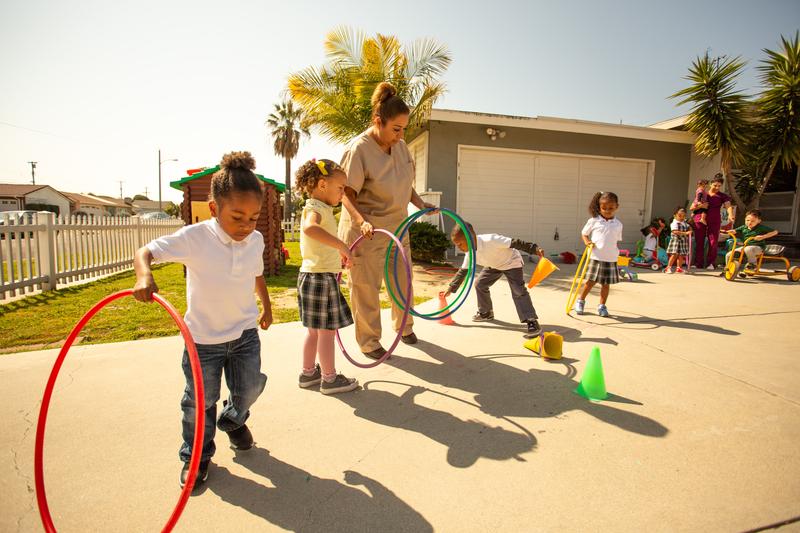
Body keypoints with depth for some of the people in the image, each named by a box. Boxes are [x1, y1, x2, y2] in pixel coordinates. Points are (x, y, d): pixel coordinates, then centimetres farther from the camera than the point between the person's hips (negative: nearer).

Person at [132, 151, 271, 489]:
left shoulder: (256, 240, -7)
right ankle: (196, 455, 35)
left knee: (249, 388, 13)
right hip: (203, 337, -3)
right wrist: (144, 275, -40)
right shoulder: (194, 237, -21)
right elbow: (145, 251, -18)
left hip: (245, 332, 4)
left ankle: (233, 420, 48)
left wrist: (266, 307, 23)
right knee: (200, 401, 8)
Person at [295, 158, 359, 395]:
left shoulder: (320, 208, 17)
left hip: (315, 275, 10)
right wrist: (341, 245, -39)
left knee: (315, 329, 17)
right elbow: (310, 228, -40)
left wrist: (338, 255, 30)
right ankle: (329, 379, 12)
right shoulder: (315, 208, -15)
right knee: (326, 329, 0)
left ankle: (308, 373, 29)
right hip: (320, 277, -10)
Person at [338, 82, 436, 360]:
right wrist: (361, 221, -34)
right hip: (365, 231, -7)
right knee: (366, 288, 3)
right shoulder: (358, 149, -18)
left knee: (402, 280, 17)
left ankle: (404, 327, 40)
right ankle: (369, 342, 21)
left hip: (396, 226, 7)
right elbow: (346, 195, -19)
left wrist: (420, 203, 3)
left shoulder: (401, 146, 4)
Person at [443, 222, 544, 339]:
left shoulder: (490, 240, -39)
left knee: (518, 291, -21)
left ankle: (532, 322, -22)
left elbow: (515, 243, -36)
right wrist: (451, 288, -7)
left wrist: (535, 249, -40)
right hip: (494, 265, 8)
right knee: (480, 284, 6)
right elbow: (462, 271, -4)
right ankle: (486, 312, 25)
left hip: (511, 262, -7)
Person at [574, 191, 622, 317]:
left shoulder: (618, 224, 6)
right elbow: (584, 233, 7)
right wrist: (587, 241, -12)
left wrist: (616, 254, 7)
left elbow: (617, 241, 14)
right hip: (595, 257, -2)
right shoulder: (593, 221, -2)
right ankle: (580, 301, 23)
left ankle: (602, 305, 21)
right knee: (590, 281, 4)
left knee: (606, 284, 7)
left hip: (610, 259, 2)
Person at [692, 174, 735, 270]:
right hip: (700, 219, 1)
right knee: (699, 242, 2)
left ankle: (711, 263, 3)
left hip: (714, 221, -1)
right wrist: (700, 206, -12)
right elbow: (692, 207, 9)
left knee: (713, 242, -5)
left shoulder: (722, 196, 6)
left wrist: (730, 215, -33)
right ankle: (698, 264, 8)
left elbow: (728, 206, -12)